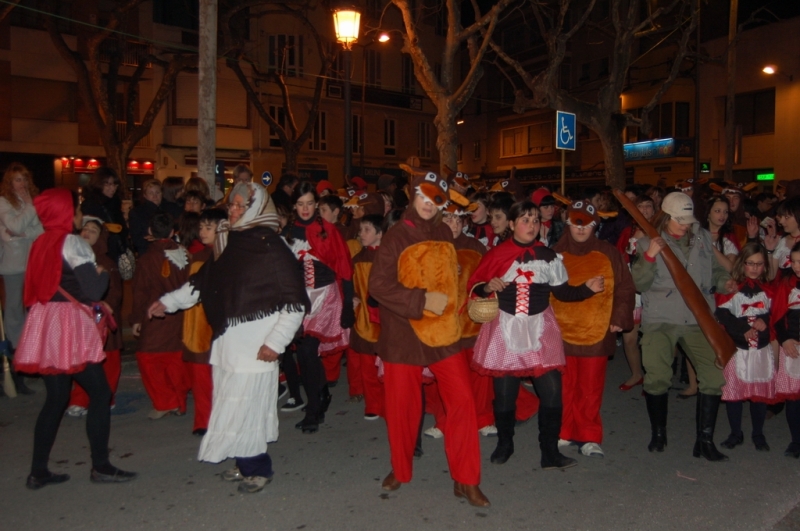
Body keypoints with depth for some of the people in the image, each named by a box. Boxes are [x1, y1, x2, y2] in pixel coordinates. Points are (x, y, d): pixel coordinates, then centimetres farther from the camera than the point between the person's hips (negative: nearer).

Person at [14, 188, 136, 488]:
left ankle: (38, 472, 17)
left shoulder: (40, 244, 11)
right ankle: (100, 467, 6)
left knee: (56, 398, 13)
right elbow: (92, 290, -16)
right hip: (69, 325, -8)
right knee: (100, 392, 2)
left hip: (44, 324, 8)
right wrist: (103, 272, 4)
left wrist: (95, 304, 18)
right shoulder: (73, 243, -11)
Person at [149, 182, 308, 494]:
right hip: (226, 342, 7)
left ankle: (259, 468, 17)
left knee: (245, 407, -2)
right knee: (230, 406, 12)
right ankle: (245, 463, 28)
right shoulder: (228, 244, 10)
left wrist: (276, 341, -13)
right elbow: (202, 281, 21)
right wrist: (168, 302, 14)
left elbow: (296, 301, -12)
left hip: (255, 347, -7)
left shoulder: (272, 249, -12)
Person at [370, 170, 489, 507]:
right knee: (402, 406, 8)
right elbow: (379, 285, -15)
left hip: (443, 332, 4)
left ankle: (465, 480, 12)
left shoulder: (444, 234, 8)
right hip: (403, 336, -3)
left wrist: (446, 303, 11)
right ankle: (400, 470, 32)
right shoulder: (395, 237, -7)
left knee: (462, 401, -2)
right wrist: (422, 300, -19)